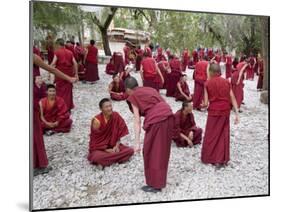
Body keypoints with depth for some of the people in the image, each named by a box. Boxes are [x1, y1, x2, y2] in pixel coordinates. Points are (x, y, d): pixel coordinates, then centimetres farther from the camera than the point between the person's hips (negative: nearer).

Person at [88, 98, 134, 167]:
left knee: (130, 150, -16)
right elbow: (95, 139, -13)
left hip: (113, 145, 5)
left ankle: (107, 159, -15)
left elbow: (119, 133, -1)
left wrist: (117, 146, -12)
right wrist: (106, 150, -17)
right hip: (99, 147, -5)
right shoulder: (97, 121, -19)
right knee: (97, 157, -38)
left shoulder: (116, 116, -8)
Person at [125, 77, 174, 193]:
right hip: (168, 115, 7)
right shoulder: (149, 89, 25)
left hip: (156, 119, -7)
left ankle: (154, 184, 19)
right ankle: (160, 179, 39)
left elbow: (137, 121, -2)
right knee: (162, 149, 22)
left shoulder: (133, 96, 6)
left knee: (152, 152, 9)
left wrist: (137, 142, -3)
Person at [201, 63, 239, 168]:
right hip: (225, 111, 3)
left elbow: (206, 103, -7)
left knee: (211, 135, 11)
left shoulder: (208, 83, -5)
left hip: (214, 111, -3)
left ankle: (208, 157, 21)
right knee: (223, 134, 12)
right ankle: (221, 159, 18)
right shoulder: (226, 82, 3)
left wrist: (202, 105, 15)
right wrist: (237, 113, 1)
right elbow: (233, 99, -1)